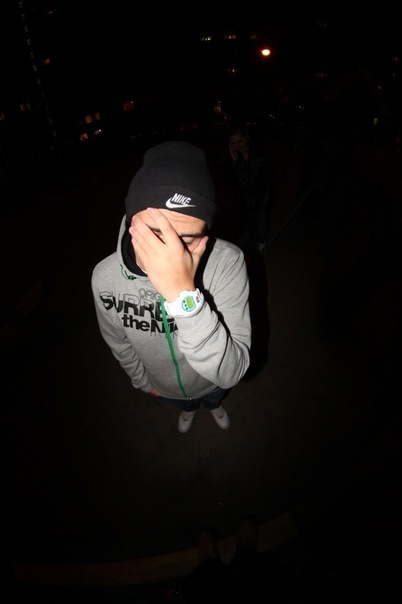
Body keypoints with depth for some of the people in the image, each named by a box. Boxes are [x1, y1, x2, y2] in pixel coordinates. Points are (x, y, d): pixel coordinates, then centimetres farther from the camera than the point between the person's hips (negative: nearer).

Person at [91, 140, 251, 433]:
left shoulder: (227, 262, -39)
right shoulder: (105, 277, -31)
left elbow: (230, 373, -42)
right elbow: (118, 341, -9)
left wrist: (185, 295, -56)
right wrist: (142, 381, 6)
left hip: (215, 380, -1)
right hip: (165, 388, 2)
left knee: (214, 396, 35)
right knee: (186, 402, 36)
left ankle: (214, 405, 73)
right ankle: (189, 408, 74)